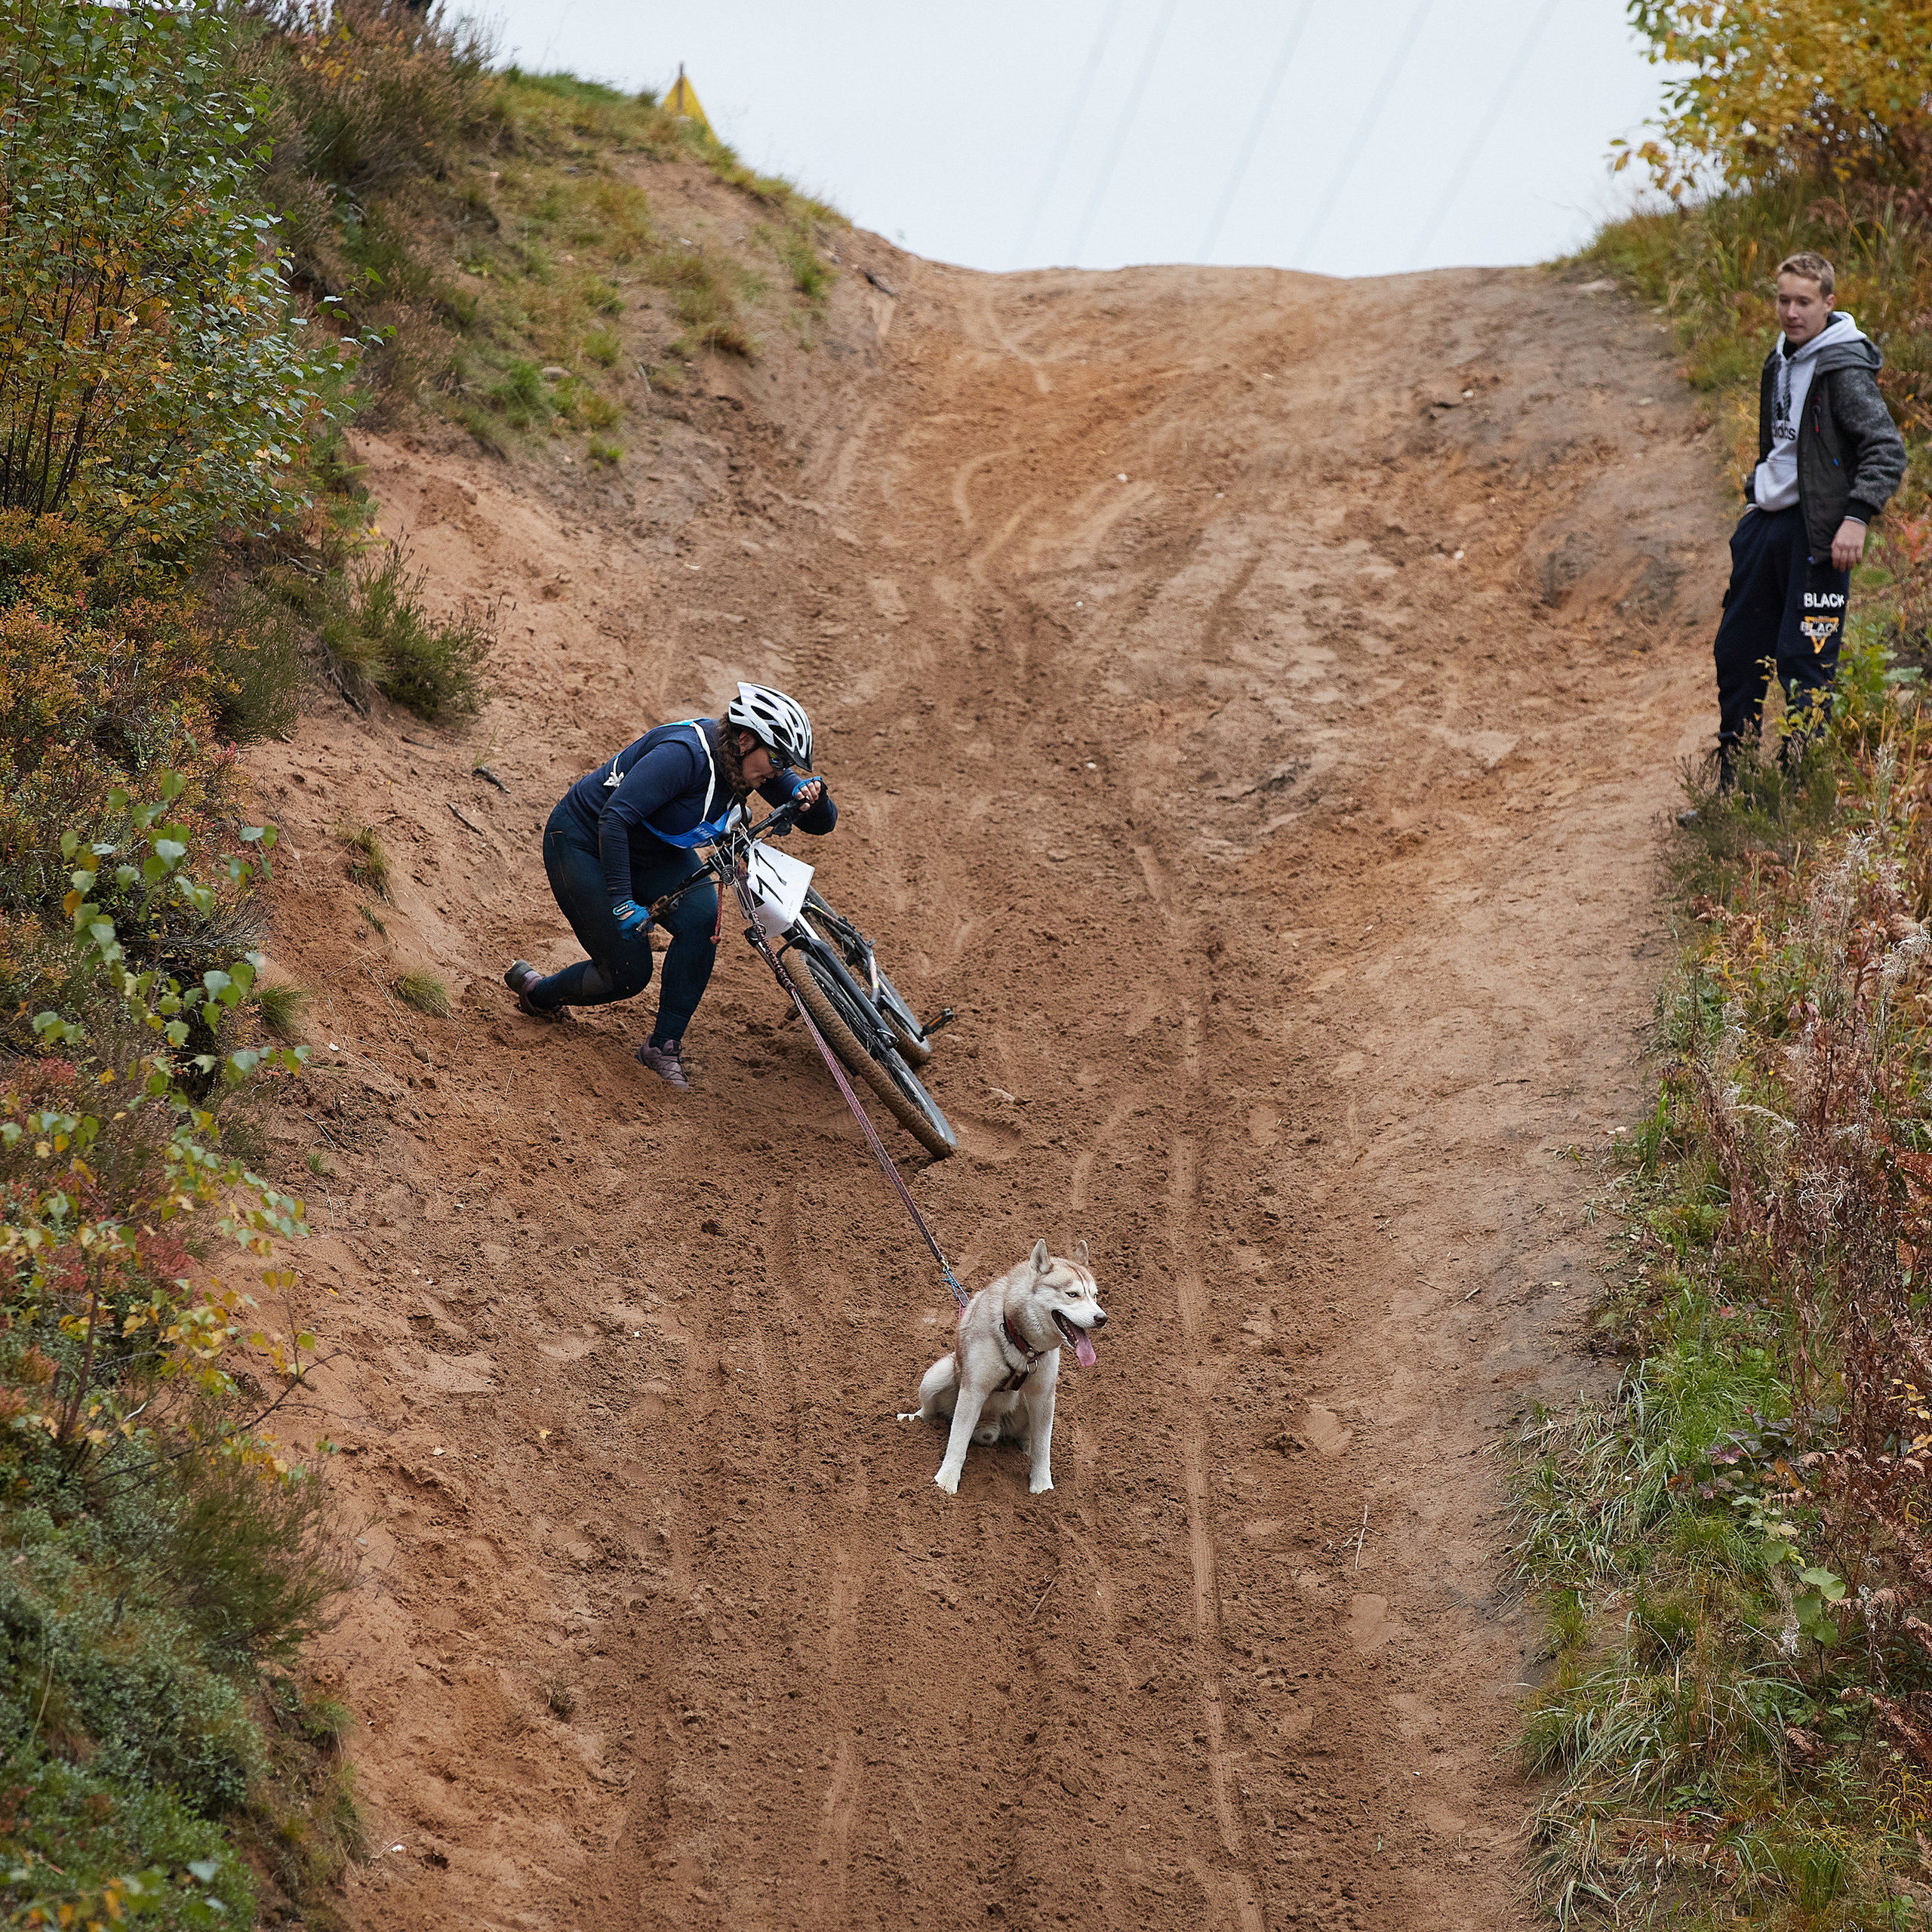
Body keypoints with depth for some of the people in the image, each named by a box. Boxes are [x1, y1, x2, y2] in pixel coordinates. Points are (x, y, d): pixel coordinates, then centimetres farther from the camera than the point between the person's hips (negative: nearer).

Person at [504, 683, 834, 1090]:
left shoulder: (754, 763, -11)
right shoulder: (686, 754, -35)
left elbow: (821, 823, -5)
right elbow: (614, 819, -38)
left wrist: (813, 796, -28)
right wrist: (621, 902, -39)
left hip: (653, 850, 7)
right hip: (583, 841, -7)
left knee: (701, 919, -21)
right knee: (628, 975, -8)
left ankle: (664, 1045, -9)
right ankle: (536, 992, 22)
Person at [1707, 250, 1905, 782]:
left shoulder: (1843, 369, -13)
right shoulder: (1780, 361, 13)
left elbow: (1887, 450, -18)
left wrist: (1856, 517, -26)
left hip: (1816, 531, -8)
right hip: (1767, 520, 8)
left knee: (1803, 659, -7)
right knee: (1736, 650, 11)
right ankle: (1732, 789, 22)